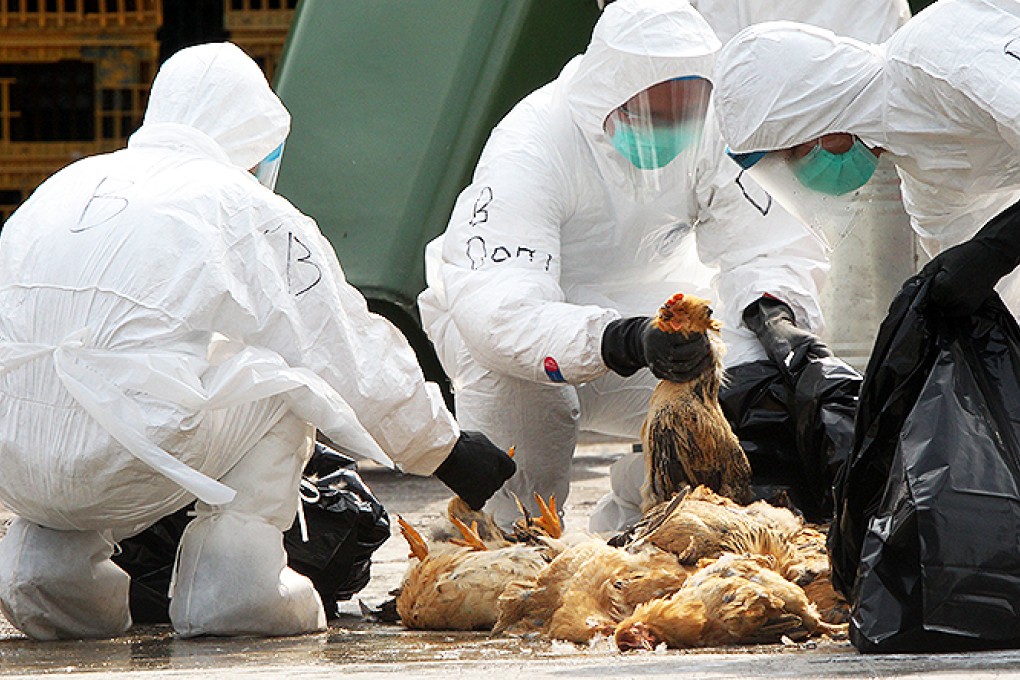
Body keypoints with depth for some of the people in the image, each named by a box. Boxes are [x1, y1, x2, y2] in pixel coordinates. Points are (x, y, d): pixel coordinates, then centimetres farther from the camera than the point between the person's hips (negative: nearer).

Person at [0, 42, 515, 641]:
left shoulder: (64, 187, 22)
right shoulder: (246, 210, 7)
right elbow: (357, 368, 9)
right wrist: (443, 449, 25)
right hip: (127, 470, -5)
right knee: (282, 370, 17)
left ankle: (51, 551, 13)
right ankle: (234, 578, 6)